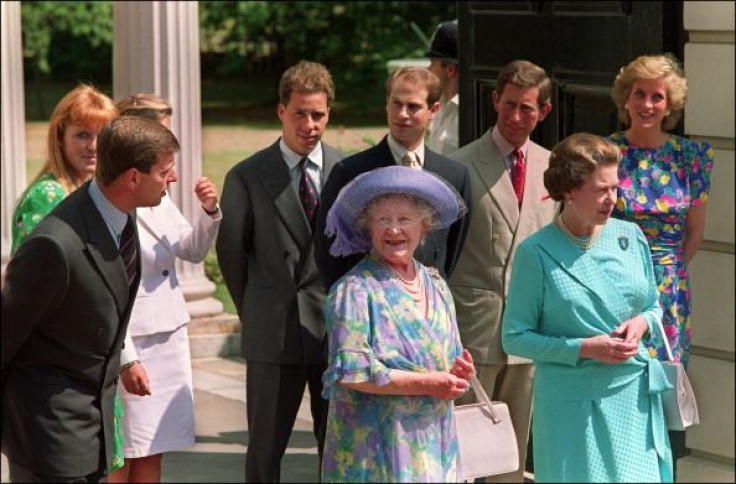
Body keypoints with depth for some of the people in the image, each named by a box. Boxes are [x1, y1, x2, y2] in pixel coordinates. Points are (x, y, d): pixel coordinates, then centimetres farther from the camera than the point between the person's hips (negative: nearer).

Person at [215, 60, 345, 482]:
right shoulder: (247, 177, -2)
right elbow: (231, 251, 5)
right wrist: (255, 313, 10)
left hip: (338, 326, 2)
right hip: (274, 334, -2)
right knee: (266, 449, 5)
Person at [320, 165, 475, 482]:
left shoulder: (435, 284, 12)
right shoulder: (355, 290, -9)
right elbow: (351, 371, -18)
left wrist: (458, 373, -4)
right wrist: (428, 383, -16)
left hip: (434, 442, 6)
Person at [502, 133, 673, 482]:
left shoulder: (630, 237, 4)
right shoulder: (536, 253, -9)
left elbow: (653, 307, 16)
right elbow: (515, 338, -7)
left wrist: (642, 323, -7)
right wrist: (584, 349, -16)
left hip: (635, 395, 4)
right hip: (572, 404, -4)